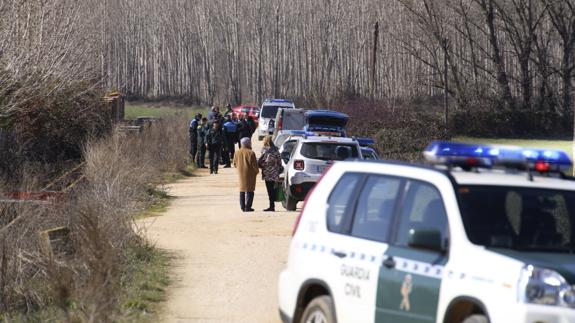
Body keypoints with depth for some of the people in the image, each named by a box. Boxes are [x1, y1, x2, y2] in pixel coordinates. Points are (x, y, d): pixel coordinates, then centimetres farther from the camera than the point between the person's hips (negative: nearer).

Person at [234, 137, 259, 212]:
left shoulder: (237, 152, 3)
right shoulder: (250, 153, -16)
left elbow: (235, 164, 9)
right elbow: (254, 164, -14)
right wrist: (257, 171, 4)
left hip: (241, 173, 6)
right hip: (250, 174, -6)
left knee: (242, 190, 13)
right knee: (250, 190, -1)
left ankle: (242, 207, 13)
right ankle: (247, 207, -5)